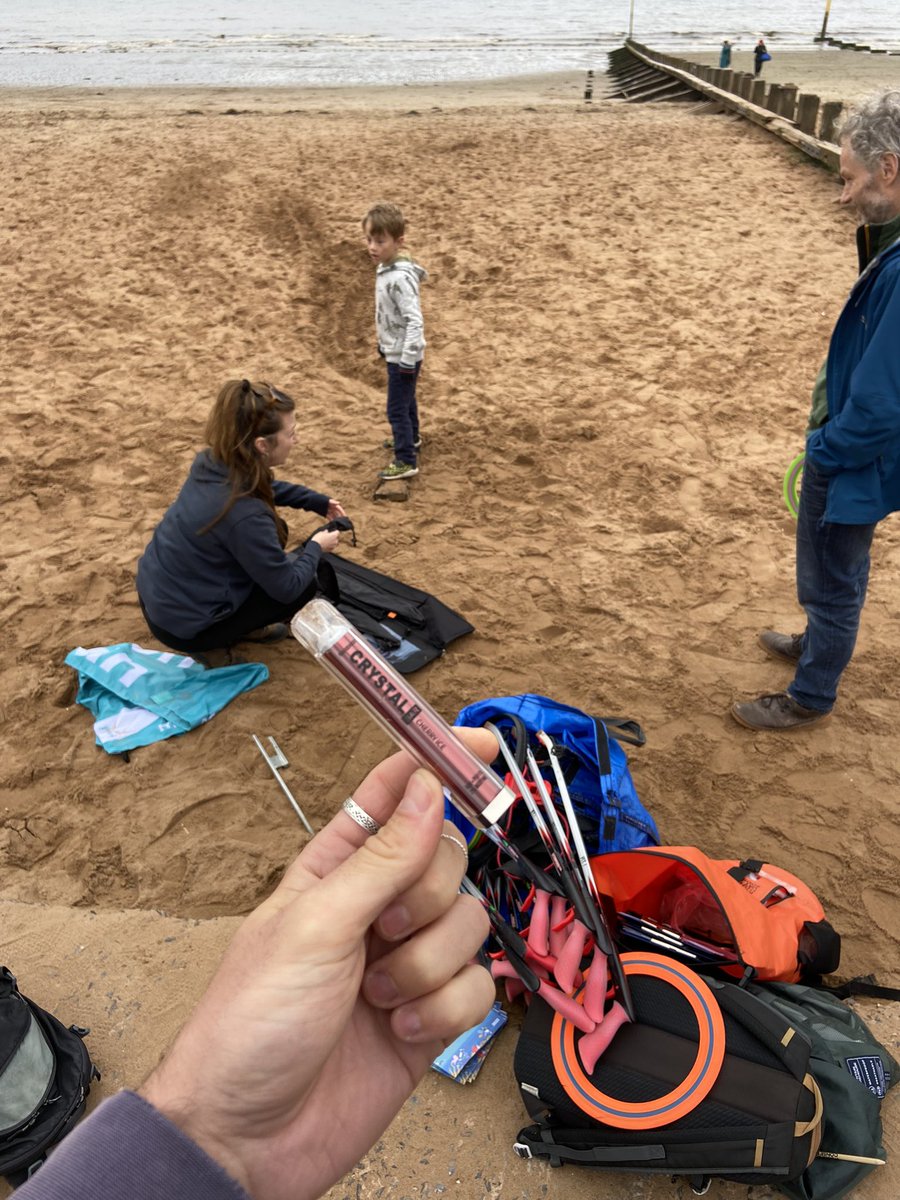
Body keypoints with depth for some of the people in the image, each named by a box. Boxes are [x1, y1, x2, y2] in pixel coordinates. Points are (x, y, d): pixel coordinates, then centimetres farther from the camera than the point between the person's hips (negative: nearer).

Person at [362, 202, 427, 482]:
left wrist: (407, 360, -27)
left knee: (396, 409, -2)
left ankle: (406, 461, 7)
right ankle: (411, 437, 47)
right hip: (395, 350, 9)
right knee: (405, 399, 27)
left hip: (403, 355, -9)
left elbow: (415, 321, -30)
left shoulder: (400, 278, -28)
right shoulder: (386, 268, 1)